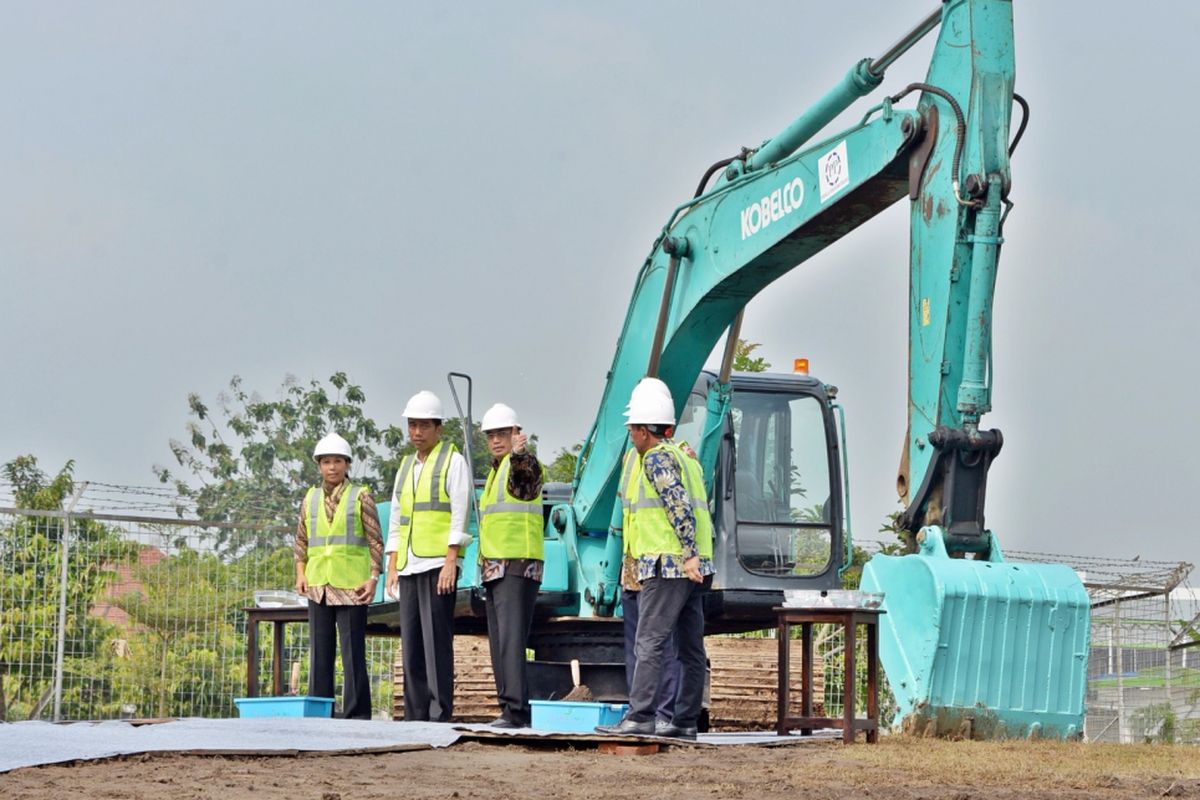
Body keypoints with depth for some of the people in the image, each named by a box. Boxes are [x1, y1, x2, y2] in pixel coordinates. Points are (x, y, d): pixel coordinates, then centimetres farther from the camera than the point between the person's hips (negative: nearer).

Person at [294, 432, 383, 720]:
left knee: (353, 651, -4)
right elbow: (301, 541, 17)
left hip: (351, 586, -4)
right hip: (318, 585, 4)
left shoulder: (360, 497, 1)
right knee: (319, 651, 6)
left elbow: (375, 541, 0)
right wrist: (300, 574, 5)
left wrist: (373, 578, -8)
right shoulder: (310, 499, 11)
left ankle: (357, 713, -2)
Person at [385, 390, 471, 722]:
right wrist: (392, 568, 14)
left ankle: (440, 715, -12)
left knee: (437, 641, -11)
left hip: (439, 565, -7)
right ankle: (414, 716, 6)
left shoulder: (453, 461, 0)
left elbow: (459, 515, -8)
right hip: (409, 567, 7)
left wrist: (451, 563, -16)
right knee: (411, 643, 4)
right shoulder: (406, 467, 21)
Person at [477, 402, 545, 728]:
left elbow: (529, 473, -26)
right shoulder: (495, 470, 21)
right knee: (498, 641, 9)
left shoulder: (522, 464, -4)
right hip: (494, 567, 10)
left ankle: (516, 709, -23)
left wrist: (519, 453, -40)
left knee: (510, 638, -18)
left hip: (518, 566, -10)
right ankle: (510, 709, 11)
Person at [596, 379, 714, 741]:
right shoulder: (684, 457, 22)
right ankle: (686, 722, 9)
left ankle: (639, 717, -18)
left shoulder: (657, 458, -7)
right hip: (695, 570, 10)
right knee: (691, 648, 7)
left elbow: (680, 506, -18)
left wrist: (688, 555, -21)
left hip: (669, 564, -10)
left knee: (650, 642, -12)